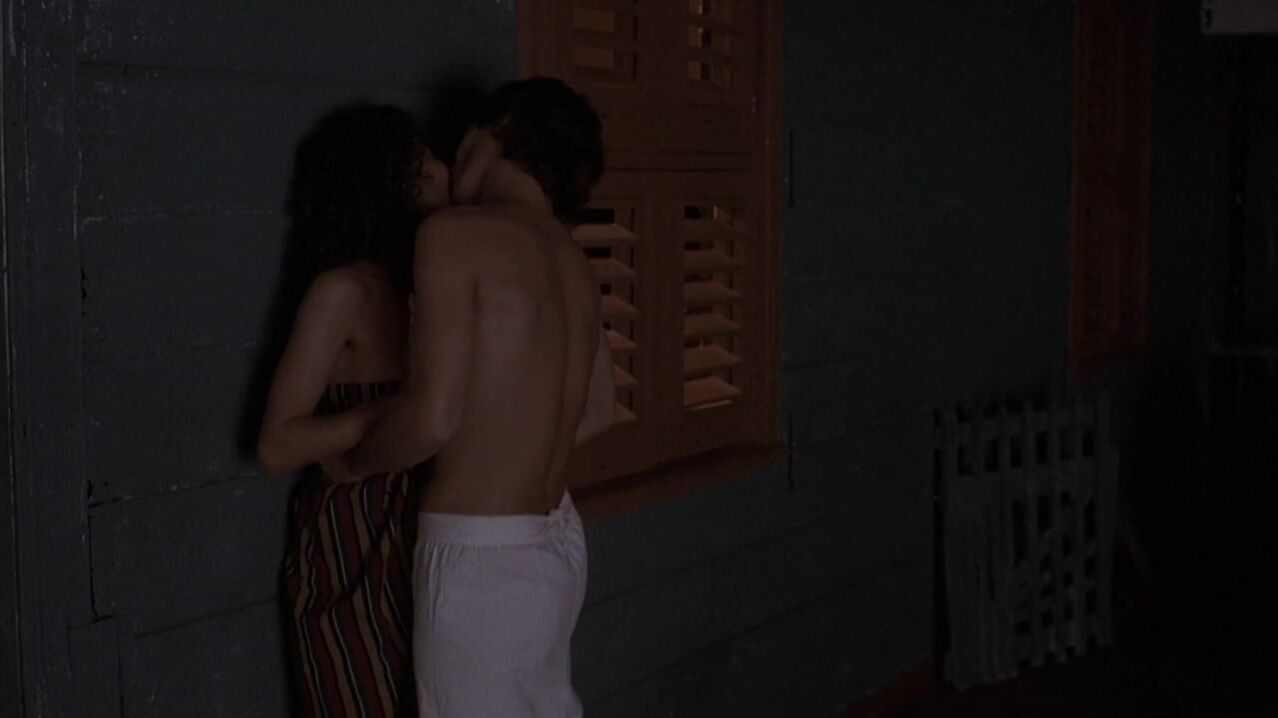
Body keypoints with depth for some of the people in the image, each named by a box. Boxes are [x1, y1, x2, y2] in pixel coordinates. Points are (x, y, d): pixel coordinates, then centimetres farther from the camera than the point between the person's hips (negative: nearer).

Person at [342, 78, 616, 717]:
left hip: (482, 557, -8)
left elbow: (433, 416, -21)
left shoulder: (457, 234, -15)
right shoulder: (572, 262, 9)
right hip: (557, 542, 8)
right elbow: (598, 413, 18)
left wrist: (354, 462, -3)